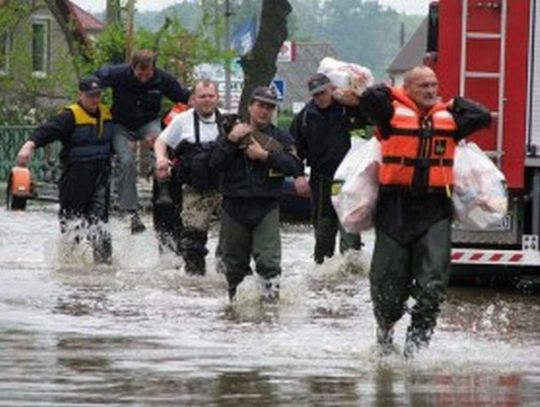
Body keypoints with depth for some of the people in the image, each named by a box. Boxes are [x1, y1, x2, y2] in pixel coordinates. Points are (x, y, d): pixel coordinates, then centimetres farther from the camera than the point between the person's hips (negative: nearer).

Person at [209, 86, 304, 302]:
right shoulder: (233, 132, 11)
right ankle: (235, 298, 22)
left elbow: (294, 166, -6)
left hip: (266, 207, -1)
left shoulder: (281, 138, 9)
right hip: (234, 205, 1)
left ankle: (271, 296, -11)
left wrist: (265, 155, -14)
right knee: (233, 261, 8)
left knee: (268, 258, -15)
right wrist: (231, 141, -13)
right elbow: (215, 163, -2)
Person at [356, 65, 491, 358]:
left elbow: (483, 117, 0)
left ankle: (418, 337, -7)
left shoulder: (448, 118, 10)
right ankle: (385, 332, 31)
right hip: (395, 206, -2)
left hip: (435, 211, 2)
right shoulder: (393, 114, -1)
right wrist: (392, 92, 1)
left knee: (433, 279, -12)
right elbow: (369, 99, -17)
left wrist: (452, 104, 9)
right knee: (389, 280, 6)